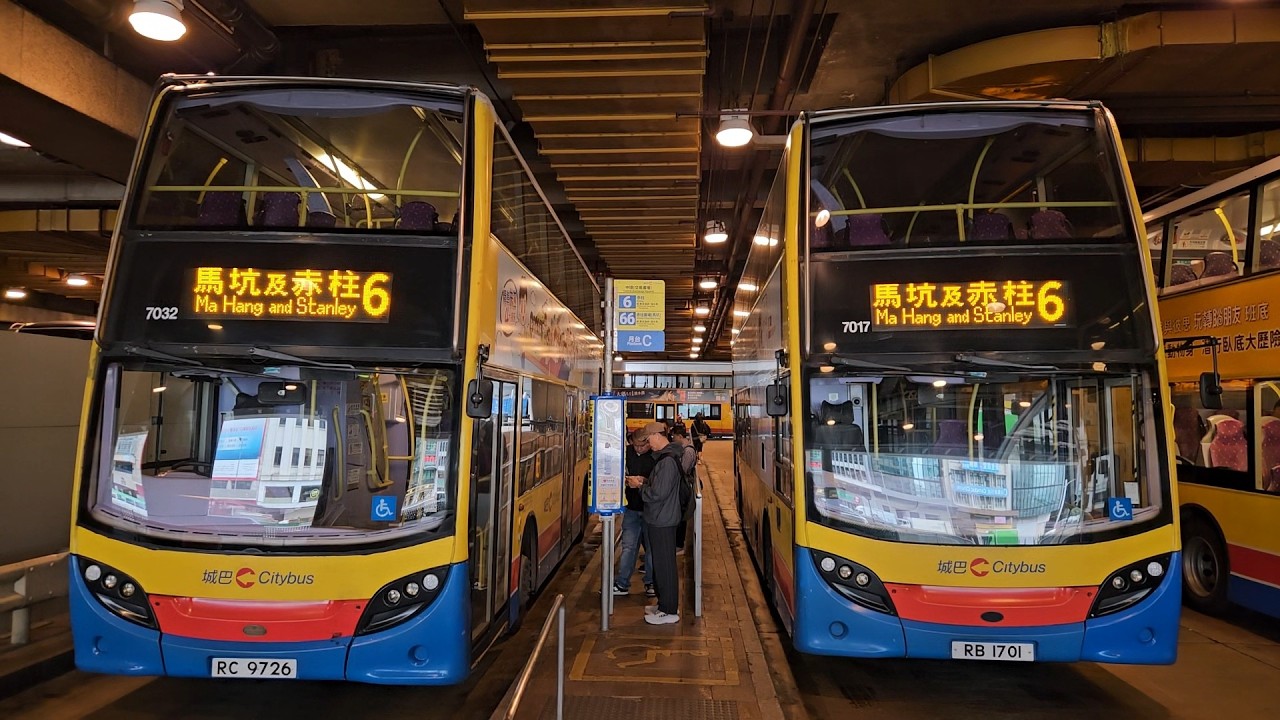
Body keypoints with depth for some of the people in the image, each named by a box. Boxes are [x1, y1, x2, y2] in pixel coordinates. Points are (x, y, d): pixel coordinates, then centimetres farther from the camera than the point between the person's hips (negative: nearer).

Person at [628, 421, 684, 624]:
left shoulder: (667, 461, -22)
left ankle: (670, 611, 10)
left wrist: (640, 486, -11)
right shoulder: (664, 457, 11)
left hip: (662, 521, -10)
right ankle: (664, 604, 31)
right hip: (660, 519, 10)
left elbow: (658, 494, -25)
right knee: (659, 562, 19)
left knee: (664, 564, -1)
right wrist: (643, 482, 7)